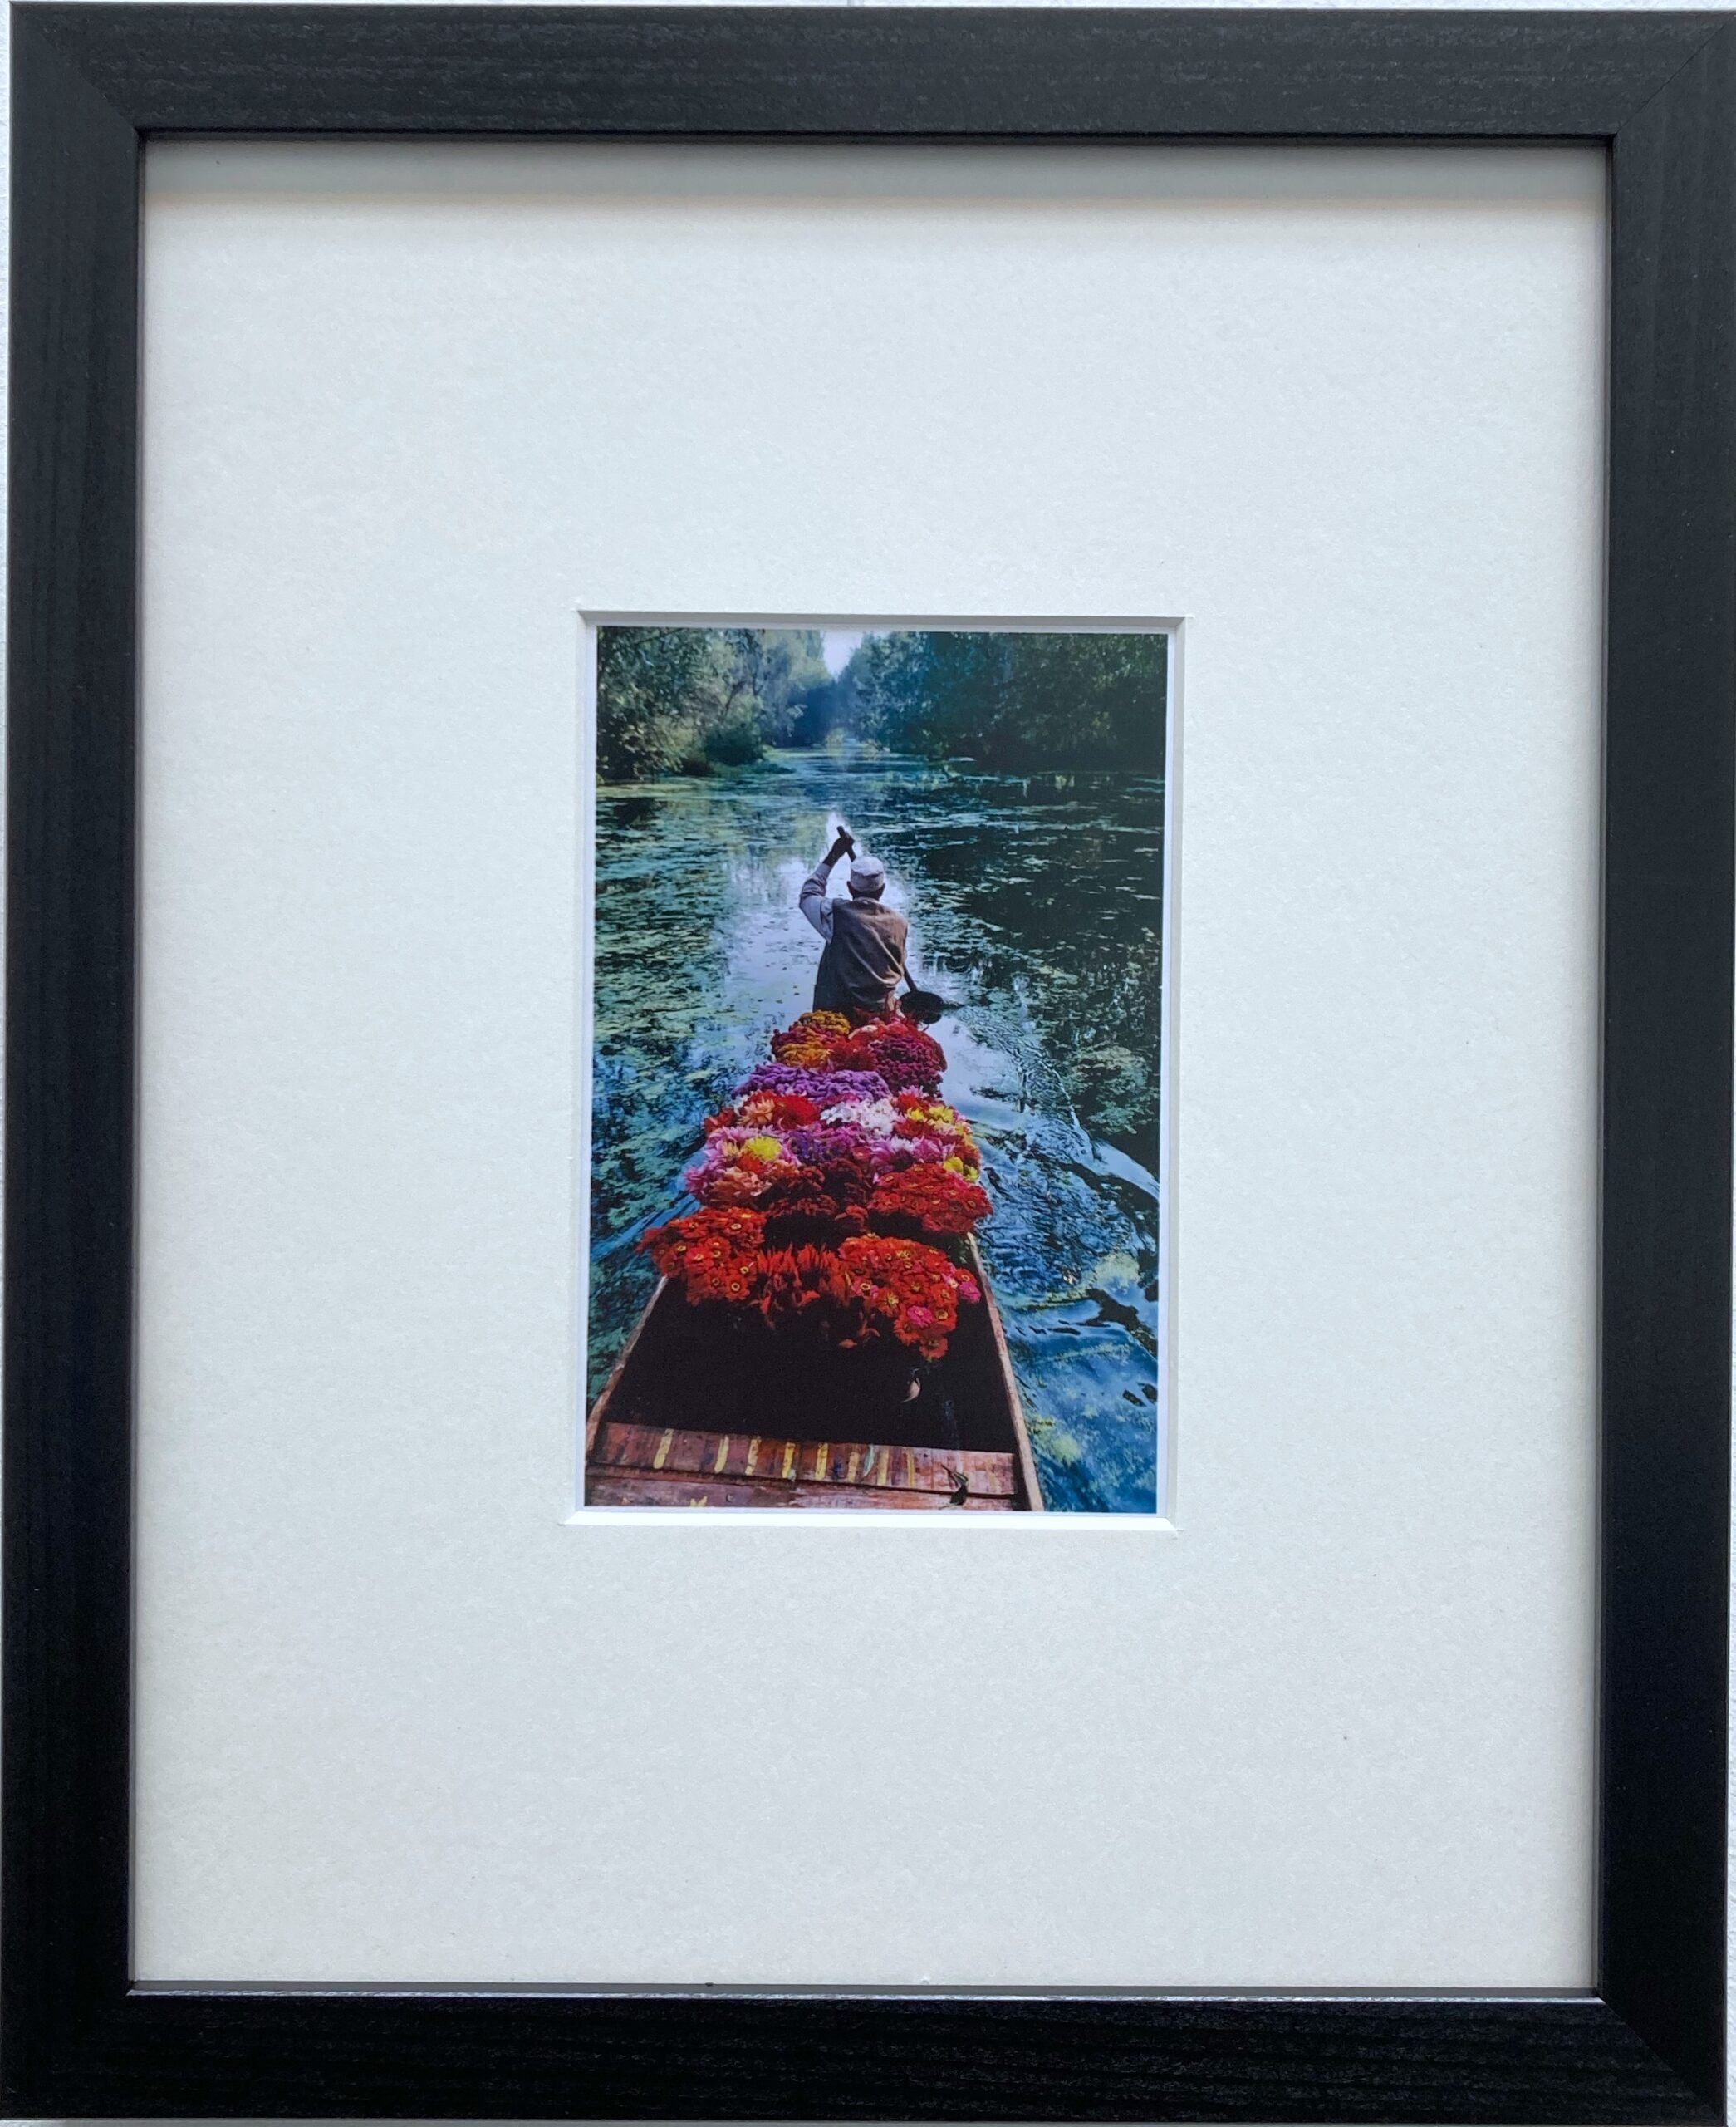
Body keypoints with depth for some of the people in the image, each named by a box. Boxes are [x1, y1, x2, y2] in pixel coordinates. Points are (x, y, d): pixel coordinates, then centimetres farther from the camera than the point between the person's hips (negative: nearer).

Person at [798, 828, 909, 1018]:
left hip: (837, 1012, -3)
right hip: (881, 1016, 3)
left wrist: (833, 856, 20)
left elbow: (807, 895, 16)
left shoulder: (836, 914, -5)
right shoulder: (898, 923, 4)